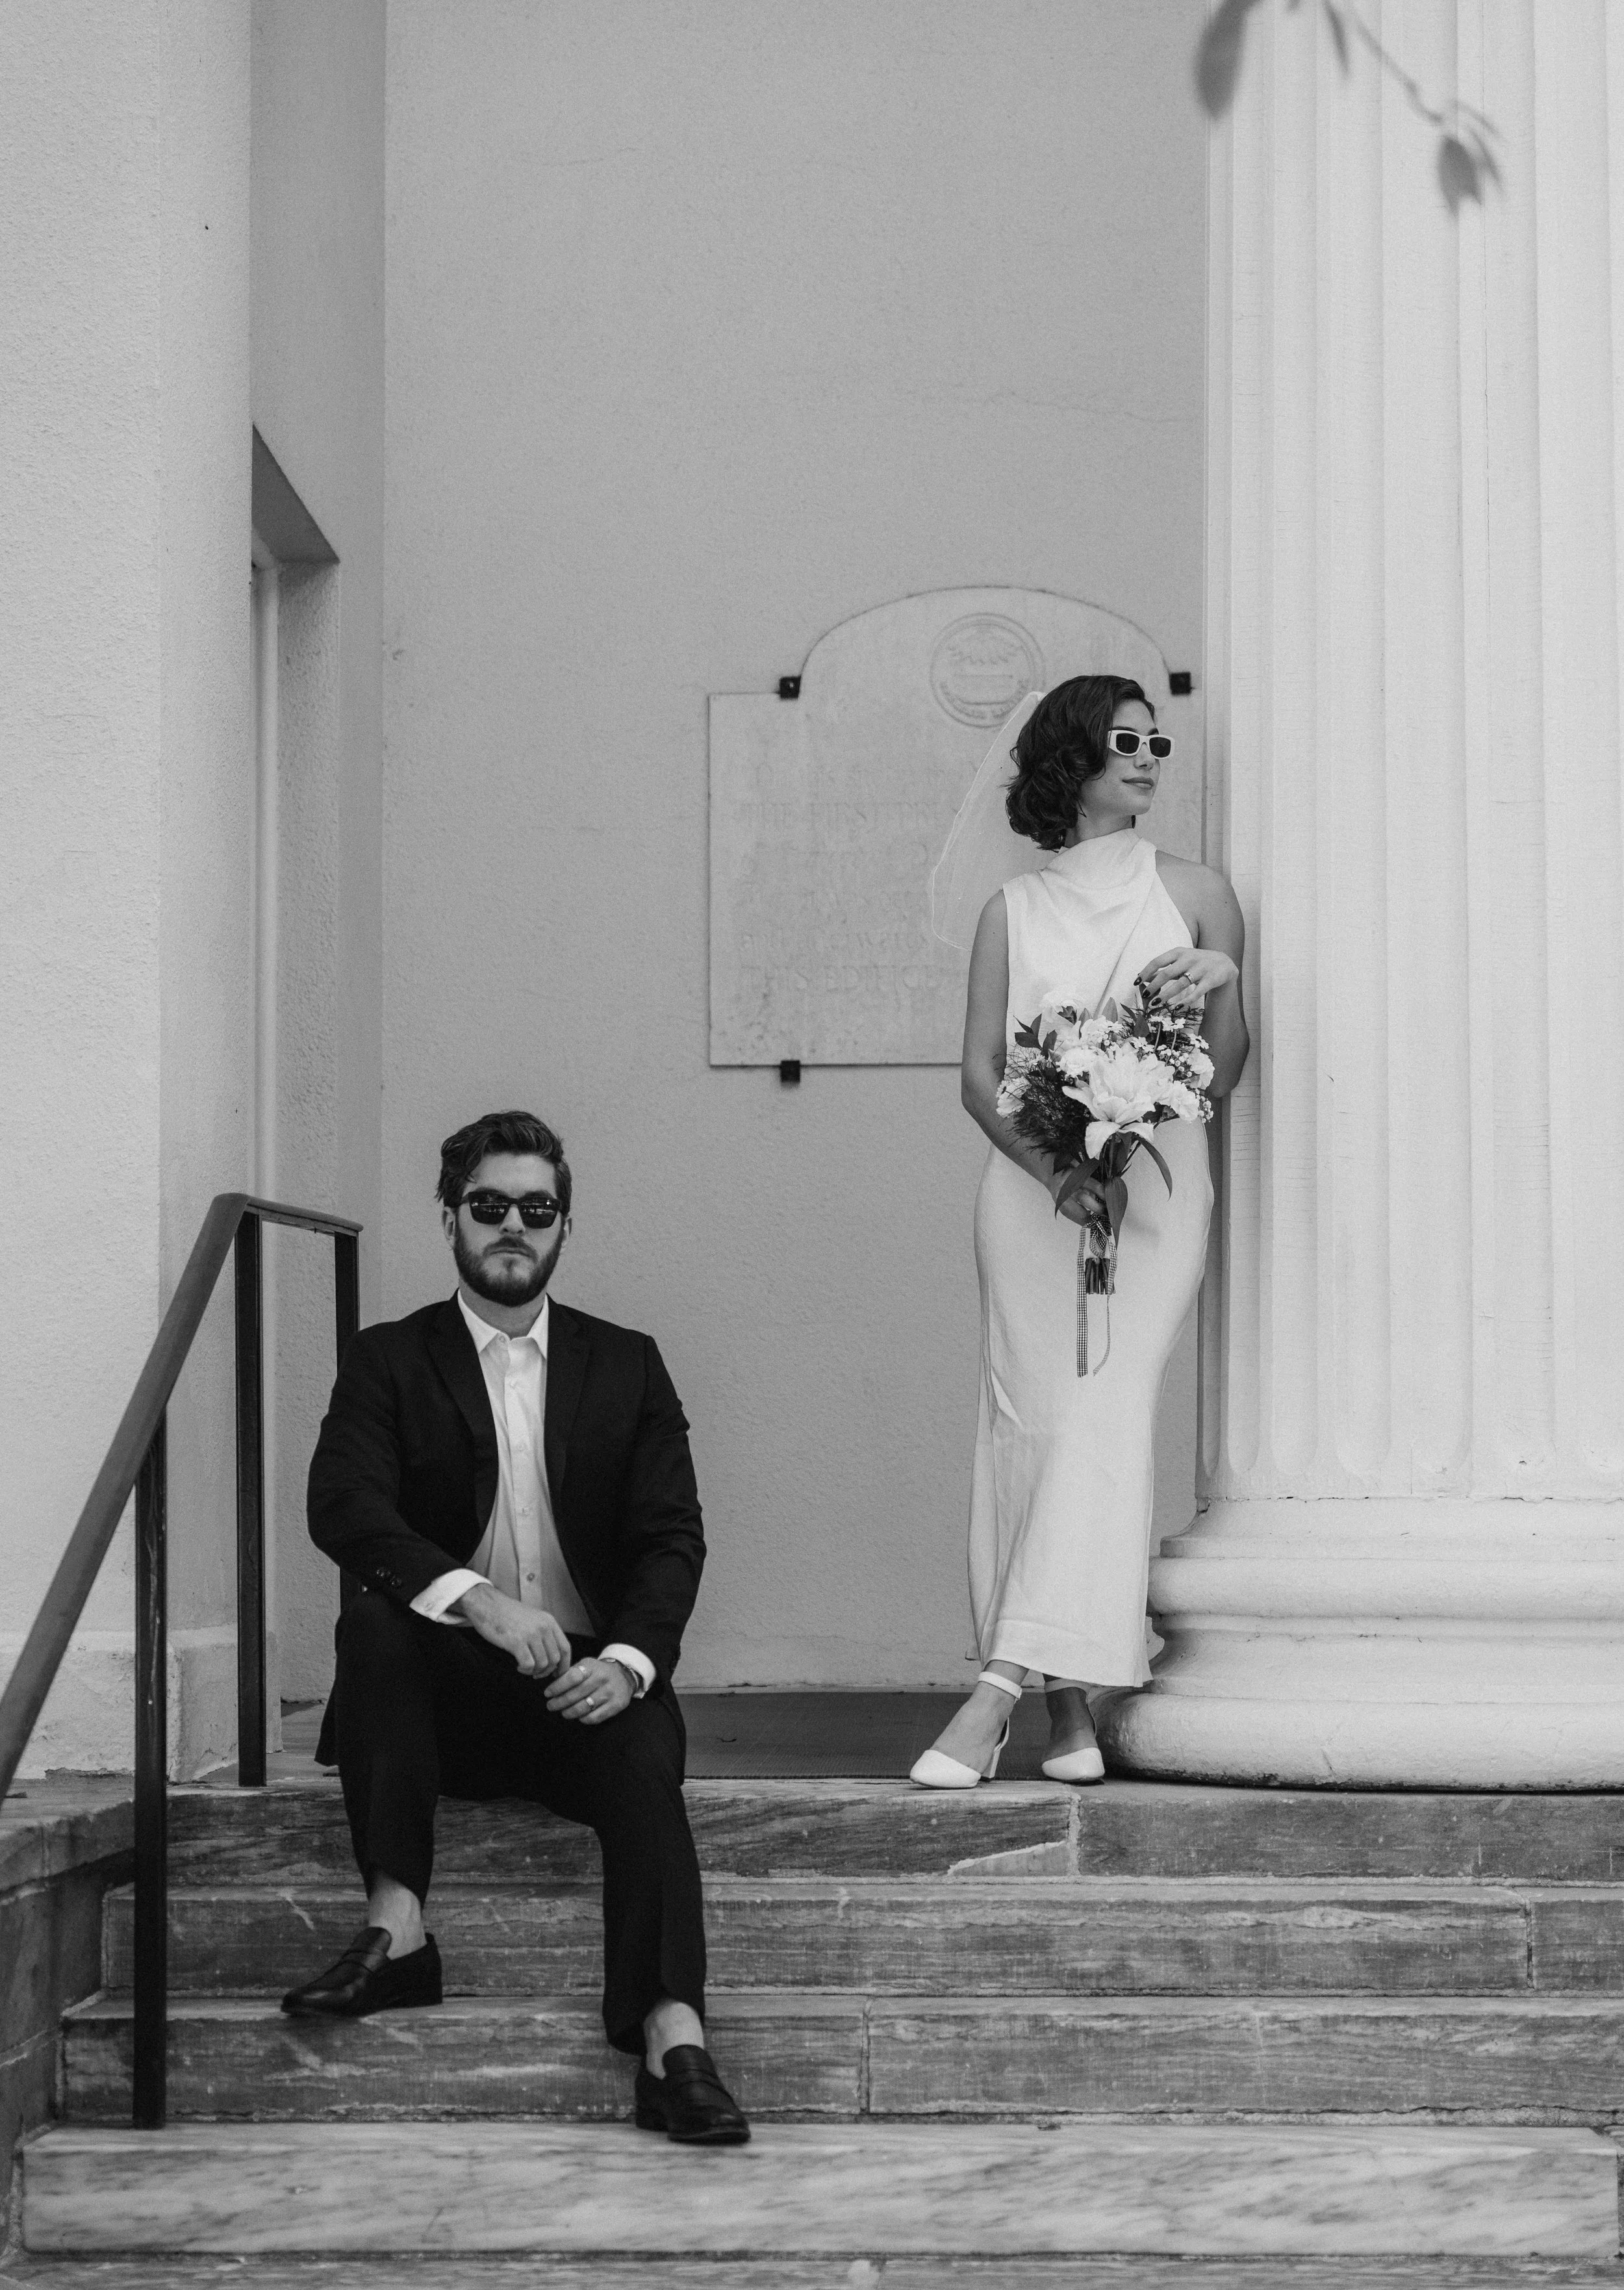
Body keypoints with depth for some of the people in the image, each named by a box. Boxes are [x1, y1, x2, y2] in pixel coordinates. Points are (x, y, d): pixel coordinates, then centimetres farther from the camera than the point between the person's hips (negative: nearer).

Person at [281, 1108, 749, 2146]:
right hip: (445, 1688, 0)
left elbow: (672, 1539, 2)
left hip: (588, 1681, 0)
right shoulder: (389, 1360, 7)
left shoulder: (627, 1365, 13)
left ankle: (673, 2039, -45)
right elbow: (344, 1509, -12)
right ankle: (396, 1926, -31)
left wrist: (628, 1660, -19)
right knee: (374, 1620, -31)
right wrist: (475, 1599, -30)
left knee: (644, 1756, -31)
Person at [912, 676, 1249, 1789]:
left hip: (1157, 1177, -1)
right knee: (1031, 1418, -6)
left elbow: (1227, 1074, 10)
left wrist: (1218, 988, -10)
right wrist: (1049, 1164, -11)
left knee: (1106, 1413, -17)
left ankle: (1001, 1688, -23)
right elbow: (980, 1073, 7)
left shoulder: (1197, 893, 11)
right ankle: (1069, 1706, 0)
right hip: (1032, 1179, 1)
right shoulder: (1014, 910, 12)